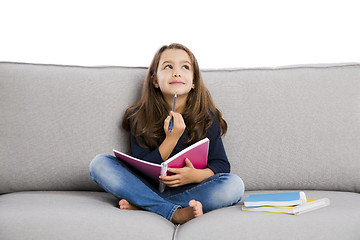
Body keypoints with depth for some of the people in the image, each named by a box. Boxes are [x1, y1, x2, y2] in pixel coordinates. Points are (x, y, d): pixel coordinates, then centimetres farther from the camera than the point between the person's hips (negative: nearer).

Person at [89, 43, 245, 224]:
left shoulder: (207, 118, -2)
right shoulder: (140, 117, -4)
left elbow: (221, 164, -2)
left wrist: (195, 175, -25)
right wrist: (171, 139, -23)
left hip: (189, 189, 0)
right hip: (149, 187, 0)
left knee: (235, 184, -28)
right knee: (99, 163, -20)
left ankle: (139, 205, -27)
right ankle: (175, 212, -33)